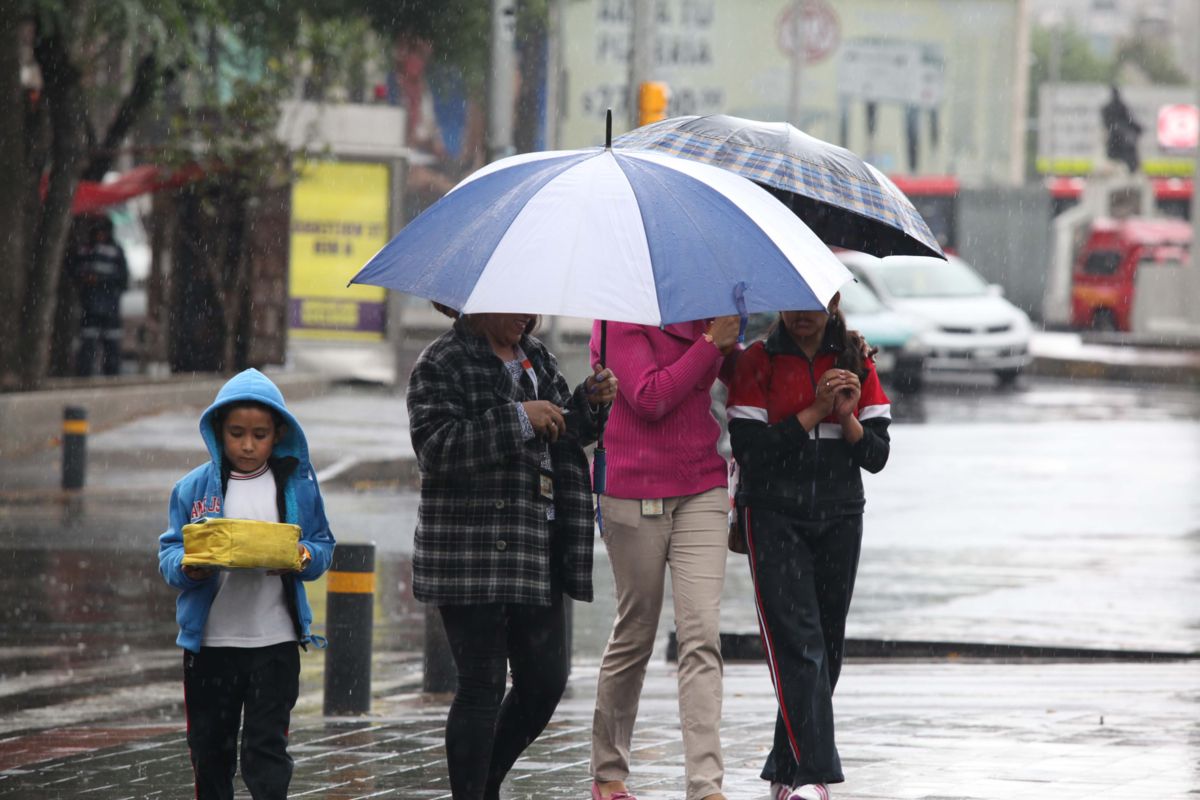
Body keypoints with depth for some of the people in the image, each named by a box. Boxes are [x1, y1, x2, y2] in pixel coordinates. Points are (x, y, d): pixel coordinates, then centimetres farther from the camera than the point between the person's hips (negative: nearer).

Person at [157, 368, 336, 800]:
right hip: (210, 641, 1)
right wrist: (187, 566, -19)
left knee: (266, 747, -4)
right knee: (210, 747, 11)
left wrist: (303, 557, -15)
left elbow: (323, 546, 7)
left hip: (275, 640, -1)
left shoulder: (297, 484, 2)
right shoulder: (194, 488, 2)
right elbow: (169, 553, 3)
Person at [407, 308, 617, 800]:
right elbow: (435, 448, -20)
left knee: (546, 680, 7)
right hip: (472, 555, -7)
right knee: (482, 685, -6)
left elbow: (563, 436, 25)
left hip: (536, 555, 8)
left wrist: (589, 402, 4)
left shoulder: (536, 359, 17)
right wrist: (517, 419, -24)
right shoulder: (441, 364, -7)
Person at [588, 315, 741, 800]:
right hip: (635, 495, -4)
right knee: (635, 633, 5)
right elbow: (651, 398, -18)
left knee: (701, 634, -8)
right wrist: (711, 343, -14)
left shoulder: (704, 318, 9)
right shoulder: (620, 318, -8)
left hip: (701, 491, 4)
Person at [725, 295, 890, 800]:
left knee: (826, 646, 7)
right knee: (797, 640, -14)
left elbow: (877, 456, 5)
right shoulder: (758, 361, -2)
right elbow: (748, 450, -11)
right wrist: (814, 412, -16)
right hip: (774, 517, -4)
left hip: (839, 518, 4)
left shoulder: (855, 362, 8)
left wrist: (847, 417, -14)